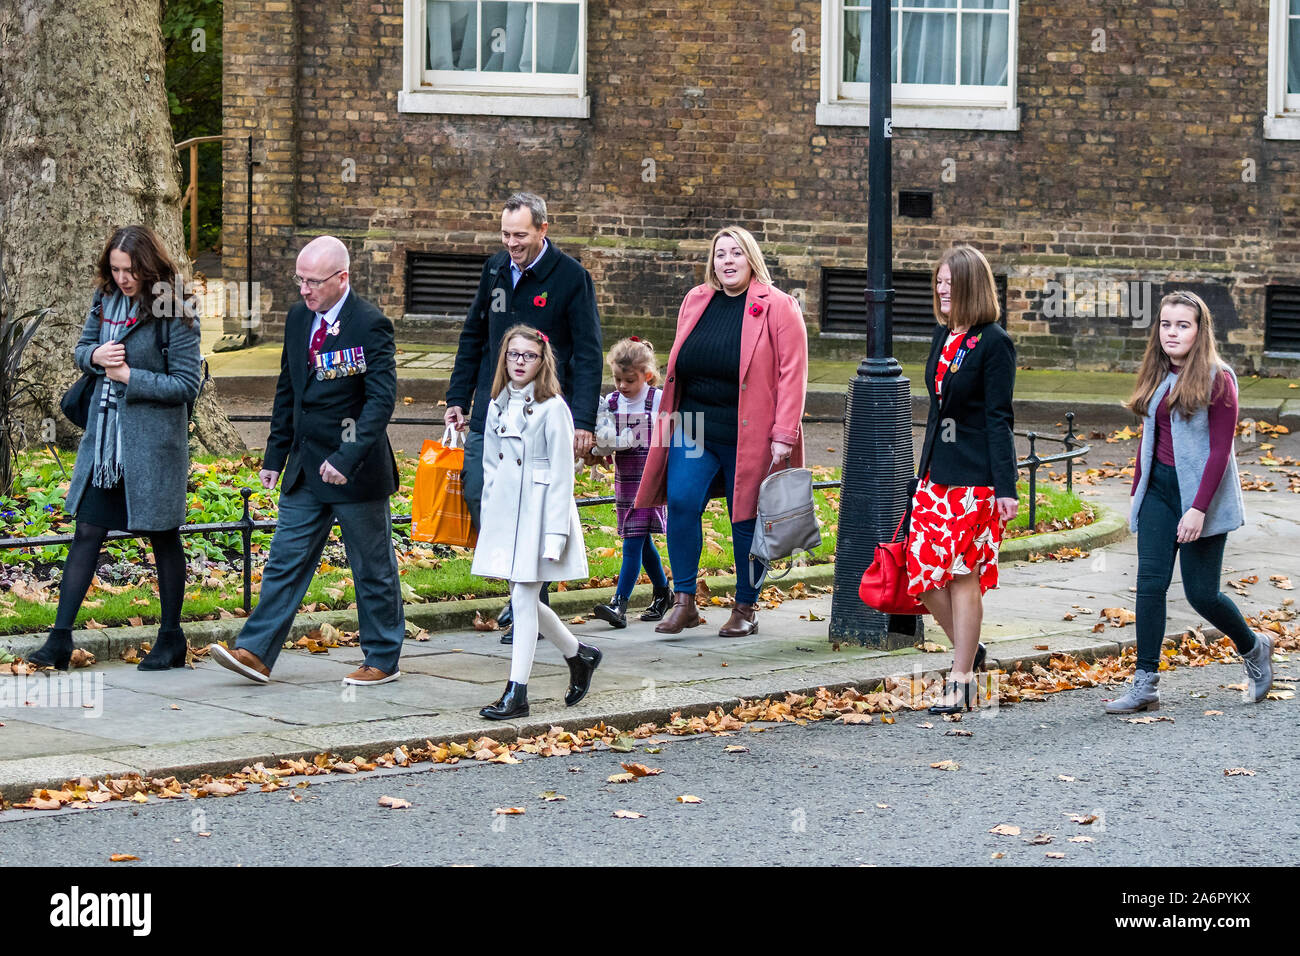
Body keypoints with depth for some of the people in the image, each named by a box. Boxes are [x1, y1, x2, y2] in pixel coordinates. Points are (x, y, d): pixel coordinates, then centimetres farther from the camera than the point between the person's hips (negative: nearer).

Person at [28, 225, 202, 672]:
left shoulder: (175, 317, -14)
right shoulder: (105, 300, 5)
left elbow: (187, 385, -14)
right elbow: (81, 349, 17)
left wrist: (129, 376, -17)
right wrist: (95, 356, -7)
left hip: (153, 442, -6)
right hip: (104, 439, 6)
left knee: (163, 536, 7)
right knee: (87, 533, 3)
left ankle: (171, 639, 19)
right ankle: (60, 639, 3)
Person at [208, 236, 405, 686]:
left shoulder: (370, 324, -15)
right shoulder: (298, 318, 7)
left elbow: (381, 400, -20)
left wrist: (346, 459, -28)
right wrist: (275, 455, 14)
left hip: (355, 470, -6)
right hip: (305, 471, 6)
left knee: (373, 569, 6)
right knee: (285, 561, 4)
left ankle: (383, 660, 18)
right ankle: (256, 653, 3)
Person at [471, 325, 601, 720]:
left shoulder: (552, 408, -9)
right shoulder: (498, 406, 10)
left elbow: (561, 474, -11)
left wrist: (554, 534, -15)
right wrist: (488, 521, 11)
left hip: (538, 511, -7)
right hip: (505, 512, 7)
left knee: (524, 599, -6)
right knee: (522, 599, 9)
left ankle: (516, 694, -2)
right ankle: (579, 653, 31)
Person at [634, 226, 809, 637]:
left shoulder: (777, 307, -4)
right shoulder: (695, 302, 11)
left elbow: (792, 374, -8)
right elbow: (679, 367, 19)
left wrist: (783, 435, -15)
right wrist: (673, 417, 14)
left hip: (747, 436, -4)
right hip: (694, 431, 4)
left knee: (746, 518, 3)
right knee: (681, 503, -12)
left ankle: (745, 609, 17)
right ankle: (684, 602, -5)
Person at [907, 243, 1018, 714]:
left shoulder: (993, 343, -11)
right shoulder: (942, 337, 11)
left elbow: (998, 418, -13)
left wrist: (1005, 488, -16)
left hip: (974, 476, -7)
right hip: (936, 472, 7)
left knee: (963, 576, -2)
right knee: (924, 572, 4)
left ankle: (961, 683, 5)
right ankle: (968, 649, 25)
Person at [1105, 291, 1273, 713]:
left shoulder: (1217, 378, -10)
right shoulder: (1157, 377, 9)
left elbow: (1220, 450, -14)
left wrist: (1198, 509, -20)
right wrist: (1137, 495, 14)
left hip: (1200, 490, -5)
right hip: (1159, 488, 5)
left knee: (1201, 593, -1)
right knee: (1150, 582, -6)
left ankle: (1254, 649, 28)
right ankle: (1145, 685, -5)